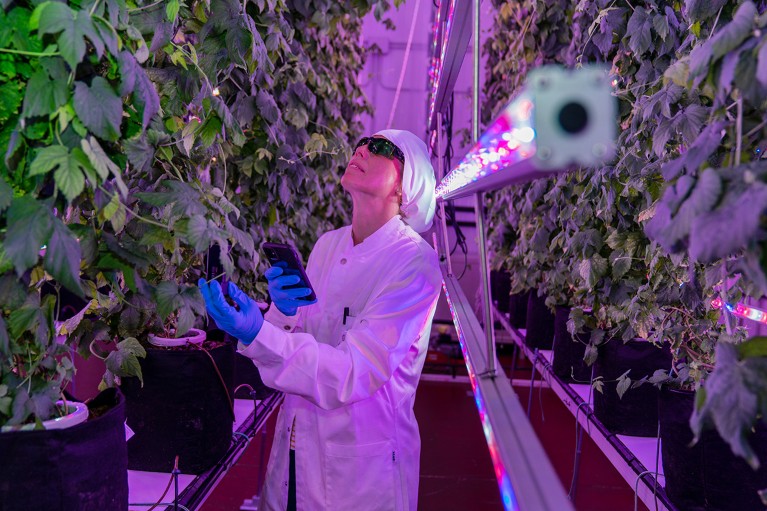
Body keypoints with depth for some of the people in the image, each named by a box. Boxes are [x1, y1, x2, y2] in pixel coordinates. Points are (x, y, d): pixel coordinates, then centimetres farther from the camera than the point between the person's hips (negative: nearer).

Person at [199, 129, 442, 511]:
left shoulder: (415, 262, -18)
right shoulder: (327, 244, 1)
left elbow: (353, 373, -25)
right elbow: (290, 338, 7)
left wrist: (257, 334, -36)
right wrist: (283, 310, -15)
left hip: (361, 463, -5)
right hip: (297, 442, 6)